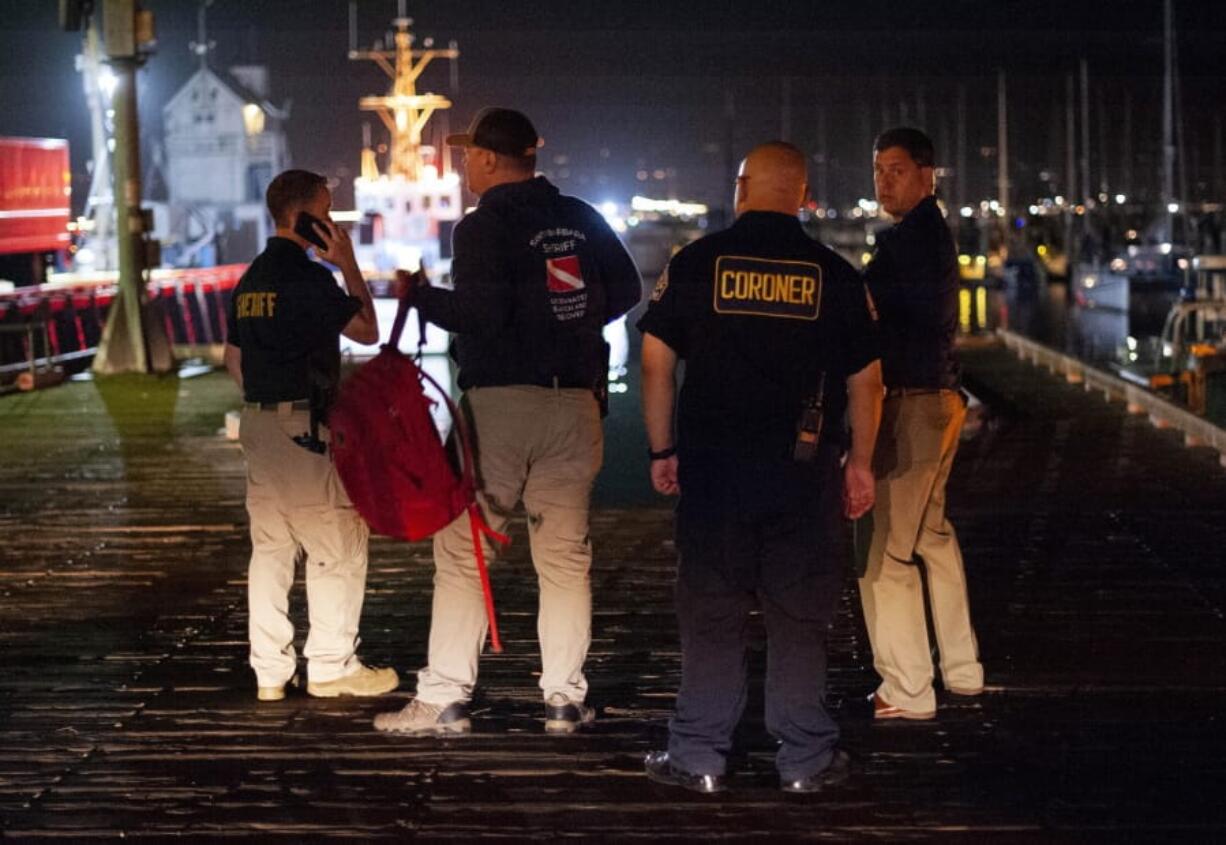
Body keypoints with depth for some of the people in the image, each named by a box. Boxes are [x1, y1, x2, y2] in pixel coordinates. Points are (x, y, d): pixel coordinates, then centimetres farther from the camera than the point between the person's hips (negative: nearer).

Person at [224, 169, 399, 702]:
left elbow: (234, 357, 19)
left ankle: (269, 670, 12)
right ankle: (331, 667, 1)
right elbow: (367, 330, -7)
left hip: (258, 419, 9)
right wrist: (349, 264, -3)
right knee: (339, 545, -1)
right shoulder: (308, 277, -13)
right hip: (304, 425, -9)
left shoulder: (251, 279, 14)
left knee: (270, 545, 10)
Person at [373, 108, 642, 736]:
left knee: (461, 551, 1)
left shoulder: (483, 226, -9)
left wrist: (421, 297, -3)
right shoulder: (580, 219, 9)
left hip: (499, 397, -5)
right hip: (575, 400, 5)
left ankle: (444, 698, -2)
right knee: (566, 553, 9)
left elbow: (480, 314, -18)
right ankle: (564, 699, 9)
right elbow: (625, 290, 13)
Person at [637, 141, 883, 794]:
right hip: (805, 470, 0)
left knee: (710, 613, 7)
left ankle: (700, 756, 10)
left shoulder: (696, 263, -1)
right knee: (799, 616, 7)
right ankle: (804, 759, 11)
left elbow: (657, 359, 0)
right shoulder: (833, 274, 1)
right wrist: (860, 461, 15)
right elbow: (865, 378, 5)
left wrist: (662, 449, 8)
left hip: (714, 464, 0)